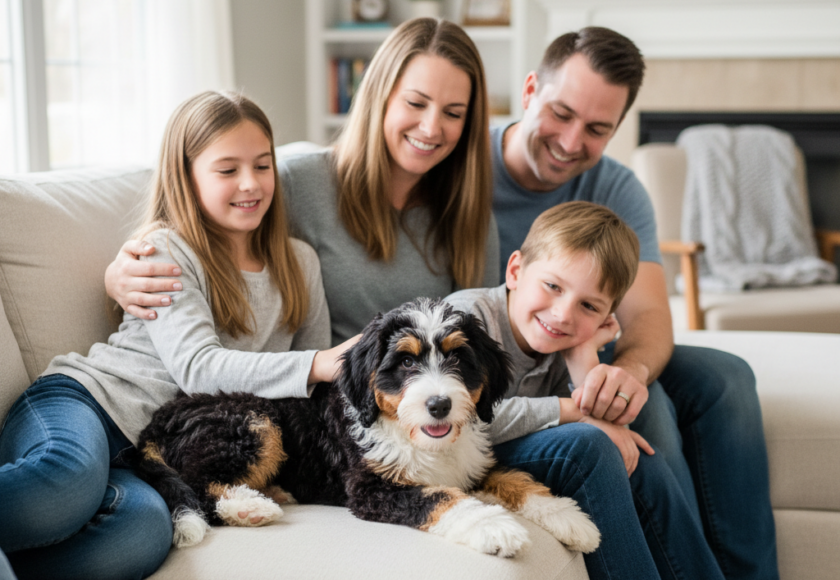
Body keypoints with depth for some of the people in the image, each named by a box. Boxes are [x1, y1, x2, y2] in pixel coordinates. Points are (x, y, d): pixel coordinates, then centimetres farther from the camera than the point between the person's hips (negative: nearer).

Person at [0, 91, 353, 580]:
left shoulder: (299, 262, 17)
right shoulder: (165, 251, 1)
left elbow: (318, 376, 22)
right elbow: (197, 367, -11)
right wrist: (314, 366, -21)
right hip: (84, 399, -3)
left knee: (147, 531, -37)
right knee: (72, 479, -43)